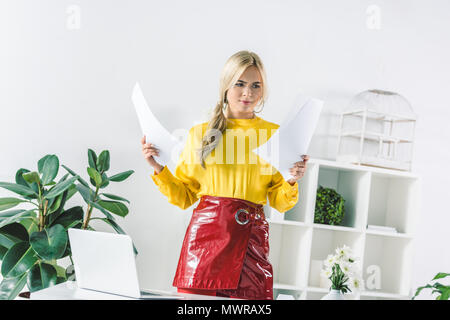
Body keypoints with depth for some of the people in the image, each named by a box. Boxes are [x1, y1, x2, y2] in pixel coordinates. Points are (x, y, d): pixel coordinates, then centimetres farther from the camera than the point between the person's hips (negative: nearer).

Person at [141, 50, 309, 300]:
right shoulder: (200, 133, 9)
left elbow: (280, 203, 9)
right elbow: (184, 195, 11)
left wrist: (292, 182, -9)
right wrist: (158, 168, 0)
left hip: (250, 239, 0)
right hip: (205, 232, 0)